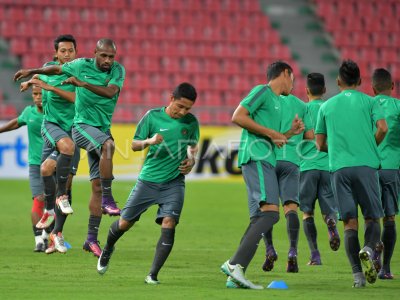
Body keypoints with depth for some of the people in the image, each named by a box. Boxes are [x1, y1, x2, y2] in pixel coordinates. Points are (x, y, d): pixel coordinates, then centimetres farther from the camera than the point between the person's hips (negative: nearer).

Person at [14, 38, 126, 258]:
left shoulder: (118, 70, 1)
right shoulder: (82, 65, -2)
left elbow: (110, 91, -17)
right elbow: (58, 69, 16)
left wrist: (82, 83, -24)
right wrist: (32, 72, 24)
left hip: (102, 130, 3)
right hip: (82, 125, -3)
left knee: (97, 185, 1)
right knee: (108, 145, -36)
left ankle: (91, 239, 5)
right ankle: (108, 199, -34)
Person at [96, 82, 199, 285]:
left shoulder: (191, 122, 0)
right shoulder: (153, 116, -6)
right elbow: (134, 145, -2)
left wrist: (191, 160, -4)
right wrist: (149, 141, -23)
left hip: (174, 183, 0)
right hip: (148, 179, 0)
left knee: (168, 224, -19)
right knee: (124, 223, 7)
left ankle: (153, 274, -12)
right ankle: (107, 249, 40)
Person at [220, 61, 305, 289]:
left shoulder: (276, 101, 28)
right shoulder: (262, 91, 1)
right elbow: (238, 117, -12)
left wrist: (291, 133, 20)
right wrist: (270, 133, -11)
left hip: (266, 162, 10)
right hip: (257, 159, -10)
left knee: (258, 220, 4)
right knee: (271, 212, -22)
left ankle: (235, 276, -1)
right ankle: (235, 263, -31)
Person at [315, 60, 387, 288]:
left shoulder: (326, 106, 16)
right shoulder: (369, 101, 8)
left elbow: (320, 145, 18)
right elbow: (383, 128, -7)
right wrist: (372, 147, 10)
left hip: (339, 167, 2)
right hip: (366, 164, -2)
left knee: (350, 222, 2)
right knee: (373, 217, 6)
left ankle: (358, 275, -10)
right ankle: (368, 249, -26)